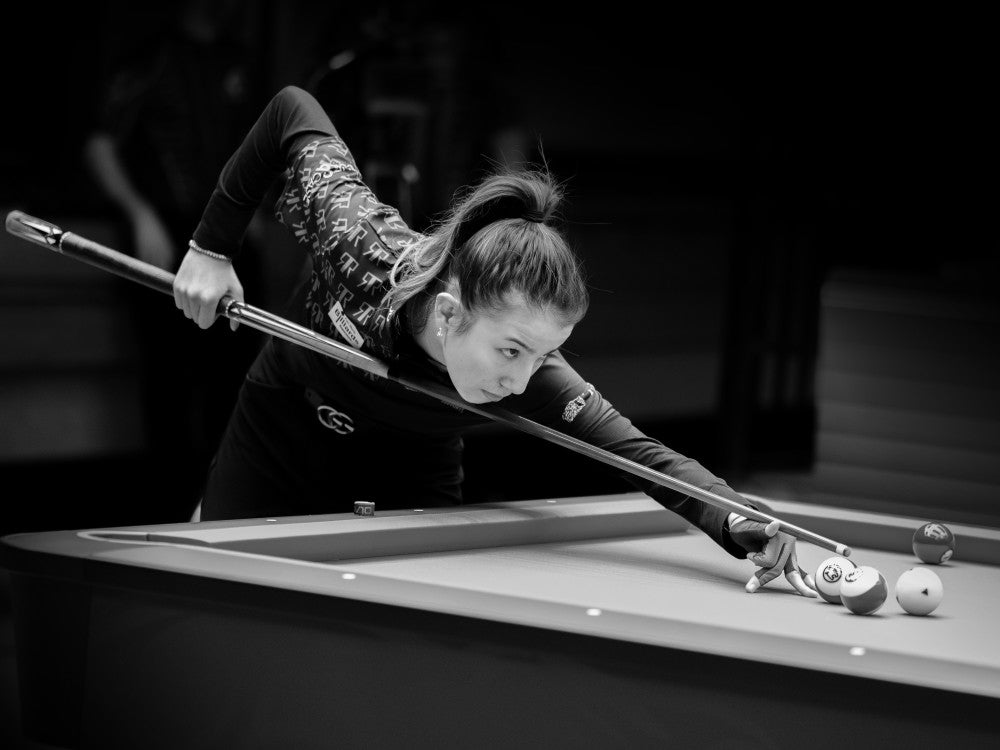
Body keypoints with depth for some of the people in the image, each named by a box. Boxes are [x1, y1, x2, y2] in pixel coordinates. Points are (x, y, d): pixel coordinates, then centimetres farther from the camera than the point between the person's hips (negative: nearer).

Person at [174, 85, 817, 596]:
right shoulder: (362, 248, -41)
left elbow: (643, 455, -41)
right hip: (283, 433, 0)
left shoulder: (529, 373, -36)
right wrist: (213, 247, -22)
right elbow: (294, 109, -26)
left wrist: (737, 523, -60)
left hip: (410, 471, 0)